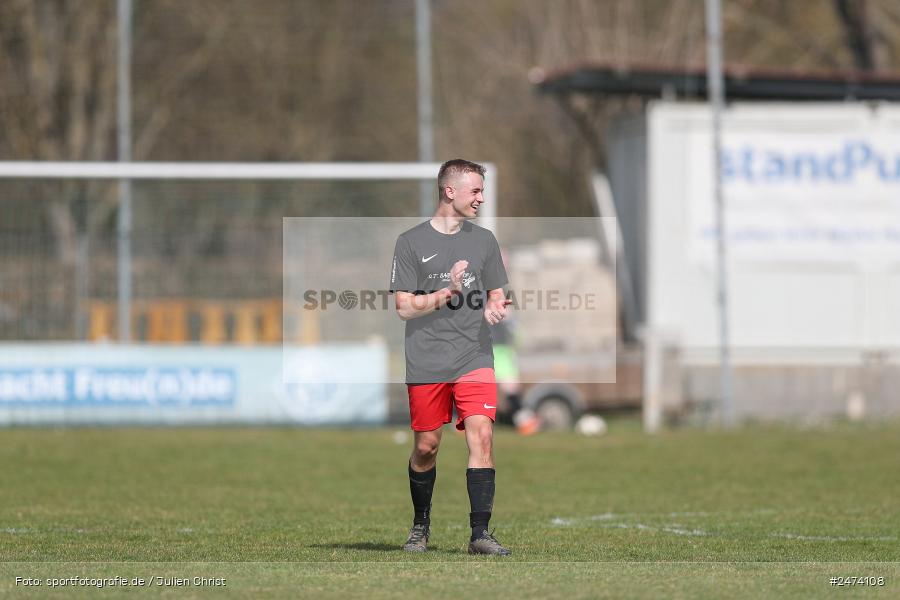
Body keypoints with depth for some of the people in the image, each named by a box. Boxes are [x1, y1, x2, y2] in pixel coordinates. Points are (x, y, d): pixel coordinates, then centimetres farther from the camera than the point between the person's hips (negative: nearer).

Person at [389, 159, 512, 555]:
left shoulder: (484, 240, 12)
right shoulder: (411, 242, 0)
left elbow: (497, 295, 19)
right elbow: (404, 307, -4)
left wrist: (496, 308, -4)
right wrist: (448, 293, -16)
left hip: (475, 358, 2)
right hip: (426, 364, -2)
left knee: (481, 436, -14)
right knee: (426, 447, 5)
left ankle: (480, 533, -14)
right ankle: (421, 526, 26)